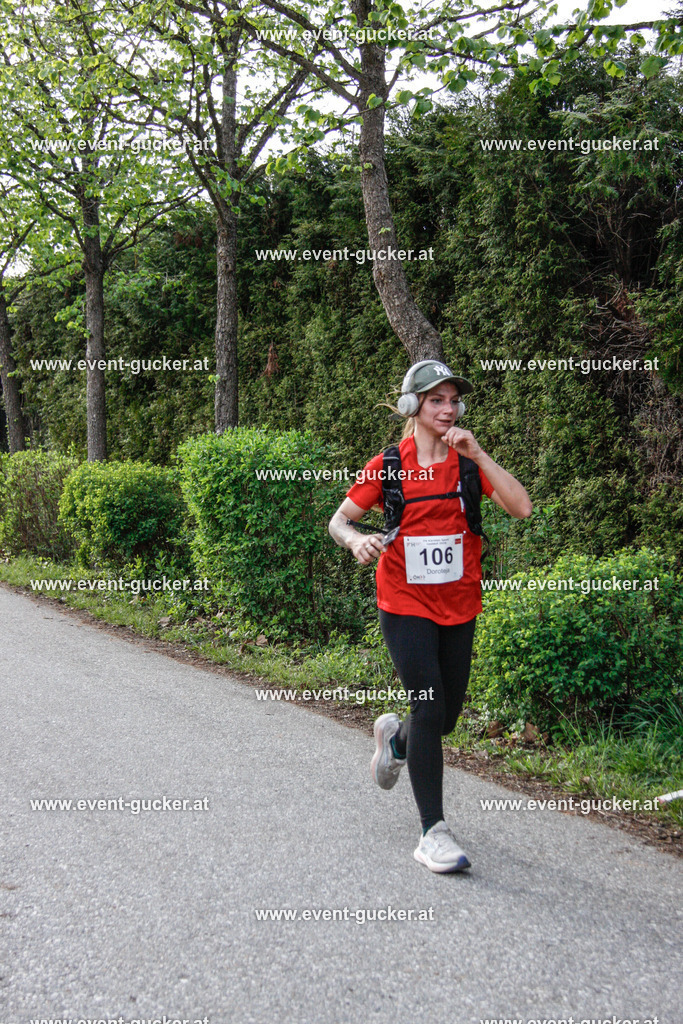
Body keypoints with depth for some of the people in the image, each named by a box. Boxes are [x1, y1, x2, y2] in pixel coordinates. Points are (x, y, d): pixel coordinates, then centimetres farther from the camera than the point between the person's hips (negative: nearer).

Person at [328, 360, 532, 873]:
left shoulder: (469, 461, 1)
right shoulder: (387, 466, -5)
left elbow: (521, 507, -13)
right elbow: (339, 520, 4)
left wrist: (477, 454, -19)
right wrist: (356, 539, -19)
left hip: (459, 608, 4)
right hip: (406, 605, -3)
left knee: (446, 719, 12)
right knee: (430, 710, -12)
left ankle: (395, 736, 47)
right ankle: (433, 831, 1)